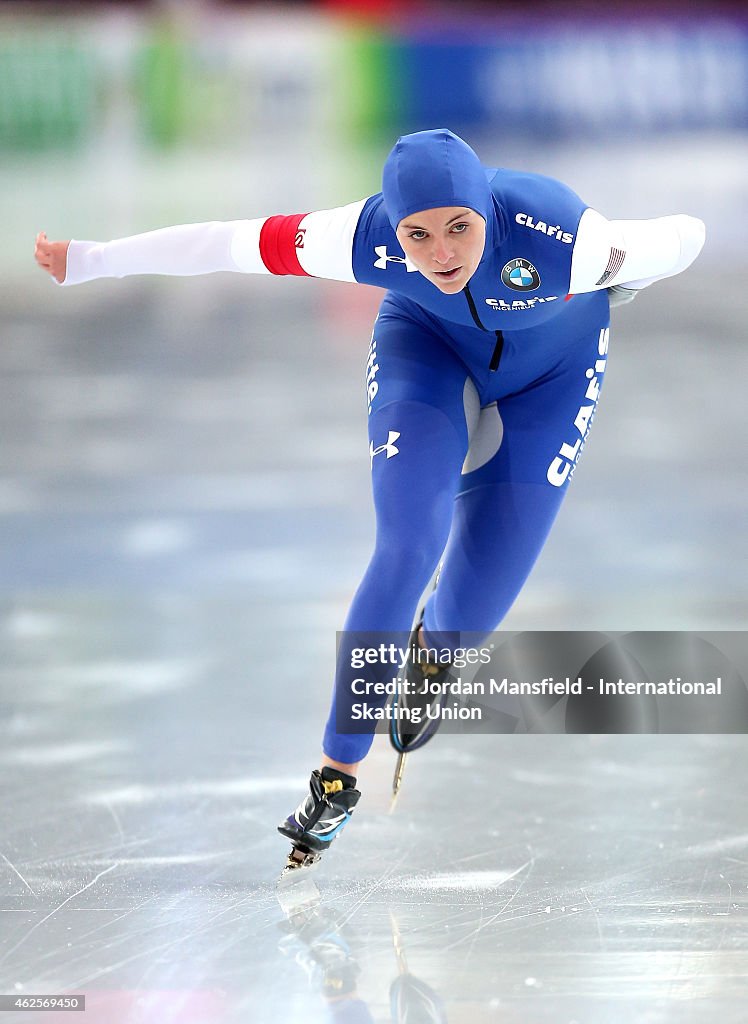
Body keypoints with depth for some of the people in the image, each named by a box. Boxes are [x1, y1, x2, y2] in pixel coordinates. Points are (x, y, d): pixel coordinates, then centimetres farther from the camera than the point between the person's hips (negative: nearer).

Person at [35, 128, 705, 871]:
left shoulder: (564, 242, -43)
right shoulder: (369, 239, -36)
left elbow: (683, 238, -25)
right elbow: (222, 244, -26)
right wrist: (91, 261, -21)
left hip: (554, 367, 0)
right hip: (428, 339, 0)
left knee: (476, 603, -3)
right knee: (405, 552, -20)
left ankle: (432, 645, 37)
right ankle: (339, 772, -7)